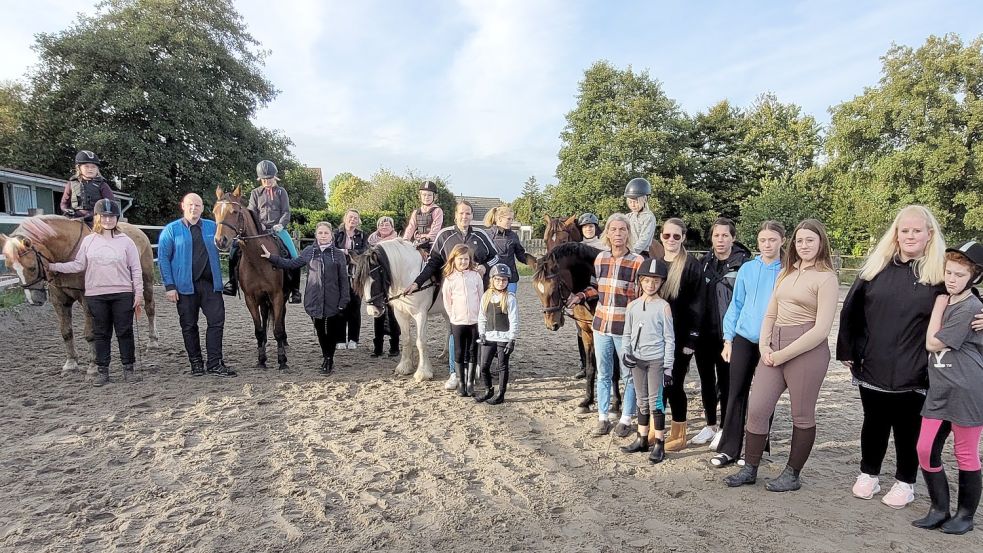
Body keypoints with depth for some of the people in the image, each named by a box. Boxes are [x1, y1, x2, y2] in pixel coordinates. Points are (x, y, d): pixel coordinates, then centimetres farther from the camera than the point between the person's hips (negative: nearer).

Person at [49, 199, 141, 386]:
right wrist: (53, 266, 1)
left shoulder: (125, 241, -1)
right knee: (101, 333, 10)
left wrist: (139, 293, -5)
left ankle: (128, 368, 14)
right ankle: (103, 370, 19)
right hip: (96, 295, 2)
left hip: (122, 294, -2)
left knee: (125, 332, 4)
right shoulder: (88, 241, 5)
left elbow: (136, 269, -1)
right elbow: (78, 265, 9)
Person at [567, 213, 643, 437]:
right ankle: (602, 418, 27)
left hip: (625, 327, -4)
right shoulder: (600, 258, 3)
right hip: (601, 325, 4)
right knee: (603, 374, 14)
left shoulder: (637, 261, -10)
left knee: (628, 375, 10)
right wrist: (581, 296, 1)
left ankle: (626, 419, 24)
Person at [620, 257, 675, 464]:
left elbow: (669, 339, -6)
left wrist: (668, 367, -9)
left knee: (655, 401, -2)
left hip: (656, 360, -4)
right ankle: (642, 439, 25)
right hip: (636, 360, 4)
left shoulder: (663, 307, -7)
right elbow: (627, 334, 10)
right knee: (642, 400, 14)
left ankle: (659, 444, 8)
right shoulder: (632, 306, 4)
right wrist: (626, 353, -6)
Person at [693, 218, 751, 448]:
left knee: (726, 380, 6)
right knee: (706, 379, 13)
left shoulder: (743, 263, -7)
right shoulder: (704, 262, 7)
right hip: (704, 332, 5)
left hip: (727, 332, -5)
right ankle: (710, 425, 28)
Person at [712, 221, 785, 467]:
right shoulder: (747, 269, 3)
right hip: (744, 339, 2)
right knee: (736, 393, 5)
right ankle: (728, 449, 13)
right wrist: (728, 340, 4)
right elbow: (736, 305, 7)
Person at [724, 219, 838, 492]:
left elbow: (822, 329, -13)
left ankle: (792, 475, 23)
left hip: (806, 350, -6)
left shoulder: (826, 278, -6)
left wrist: (784, 354, -13)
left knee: (802, 415, 9)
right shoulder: (786, 272, 14)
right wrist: (764, 346, 1)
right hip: (775, 347, 6)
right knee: (756, 409, 4)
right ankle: (750, 469, 18)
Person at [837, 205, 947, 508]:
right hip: (873, 367, 2)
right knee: (874, 423, 16)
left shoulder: (939, 273, -4)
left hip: (913, 372, -2)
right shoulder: (876, 267, 3)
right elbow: (851, 310, 5)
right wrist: (848, 351, 3)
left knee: (907, 428, 12)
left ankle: (905, 483, 30)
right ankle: (868, 474, 33)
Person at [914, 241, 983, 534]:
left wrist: (938, 305, -7)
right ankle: (939, 509, 19)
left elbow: (932, 343, -13)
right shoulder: (947, 301, 13)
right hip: (939, 390, 7)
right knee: (925, 449, 4)